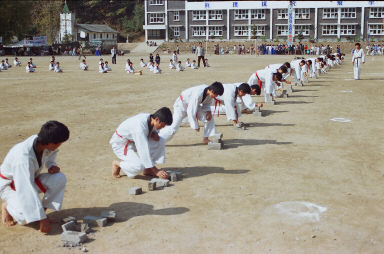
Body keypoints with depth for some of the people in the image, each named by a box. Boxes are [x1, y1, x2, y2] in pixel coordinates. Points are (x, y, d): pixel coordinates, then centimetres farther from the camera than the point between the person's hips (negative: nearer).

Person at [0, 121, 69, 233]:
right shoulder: (23, 156, -39)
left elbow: (49, 157, 10)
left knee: (60, 178, -22)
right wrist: (42, 219, -39)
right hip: (10, 186, -6)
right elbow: (27, 190, -39)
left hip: (30, 179, 6)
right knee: (27, 217, -30)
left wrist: (52, 166, -15)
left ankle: (43, 207, -4)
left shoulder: (42, 143, -17)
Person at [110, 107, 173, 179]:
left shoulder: (151, 119, -10)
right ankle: (117, 164, -1)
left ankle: (147, 170, 0)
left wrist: (154, 133, -11)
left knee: (160, 141, -10)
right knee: (139, 166, -30)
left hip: (135, 141, 8)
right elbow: (144, 150, -37)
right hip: (120, 144, -8)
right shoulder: (140, 126, -36)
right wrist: (155, 171, -34)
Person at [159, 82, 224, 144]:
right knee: (173, 128, -14)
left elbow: (207, 104, 6)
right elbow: (191, 112, -33)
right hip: (182, 105, -7)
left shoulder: (209, 92, -17)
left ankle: (206, 138, 5)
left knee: (209, 118, -4)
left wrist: (208, 111, -16)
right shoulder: (197, 95, -40)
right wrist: (195, 126, -23)